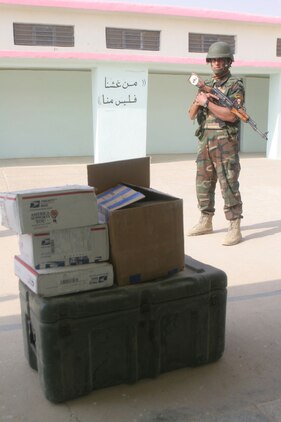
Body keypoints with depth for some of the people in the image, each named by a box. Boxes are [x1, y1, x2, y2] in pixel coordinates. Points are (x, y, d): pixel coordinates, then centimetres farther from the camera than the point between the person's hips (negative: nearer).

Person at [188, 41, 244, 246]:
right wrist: (198, 101, -10)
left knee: (229, 185, -8)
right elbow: (192, 114, 11)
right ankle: (206, 222, 24)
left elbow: (231, 116, -20)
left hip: (225, 142, -7)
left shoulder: (236, 85, -6)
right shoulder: (206, 85, 14)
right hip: (205, 142, 7)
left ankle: (235, 229, -5)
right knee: (203, 184, 11)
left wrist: (207, 102, -17)